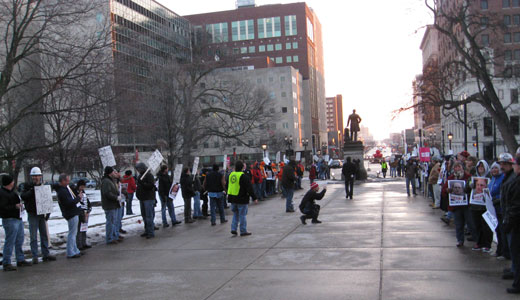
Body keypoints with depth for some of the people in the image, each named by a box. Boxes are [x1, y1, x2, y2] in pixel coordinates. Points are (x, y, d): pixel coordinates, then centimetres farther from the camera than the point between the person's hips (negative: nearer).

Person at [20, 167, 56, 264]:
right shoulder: (28, 187, 1)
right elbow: (23, 197, -14)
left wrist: (48, 212, 1)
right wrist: (31, 191, -25)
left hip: (42, 214, 3)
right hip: (32, 215, -3)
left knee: (44, 235, 8)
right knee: (34, 236, -2)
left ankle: (46, 254, 16)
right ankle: (35, 256, 3)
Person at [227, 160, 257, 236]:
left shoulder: (231, 175, 6)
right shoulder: (244, 176, -16)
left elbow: (228, 187, 18)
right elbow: (249, 188, -15)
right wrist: (254, 198, -9)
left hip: (232, 198, 6)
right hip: (241, 199, -6)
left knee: (235, 214, 18)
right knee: (242, 215, 3)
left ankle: (233, 229, 12)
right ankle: (243, 231, 9)